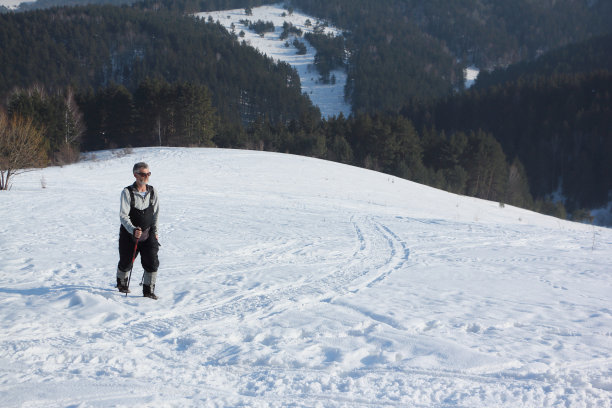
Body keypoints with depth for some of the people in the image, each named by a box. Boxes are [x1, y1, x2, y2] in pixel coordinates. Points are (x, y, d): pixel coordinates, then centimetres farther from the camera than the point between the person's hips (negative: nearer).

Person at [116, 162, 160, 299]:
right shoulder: (127, 192, -15)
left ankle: (149, 291, 3)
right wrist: (133, 230, -37)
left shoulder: (152, 192, -2)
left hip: (148, 235, 3)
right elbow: (123, 215, -23)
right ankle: (121, 283, 44)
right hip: (129, 234, -2)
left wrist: (154, 231, 14)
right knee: (126, 263, 14)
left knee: (152, 262, -10)